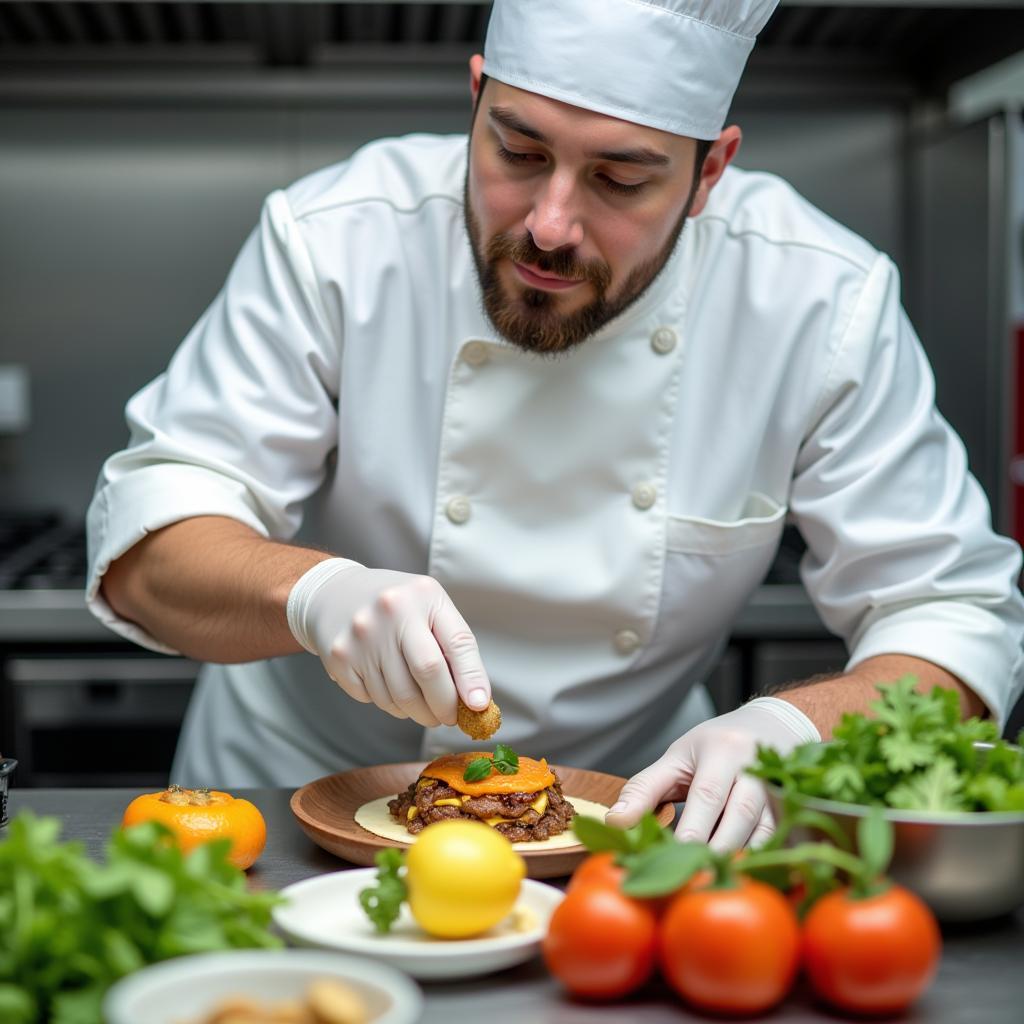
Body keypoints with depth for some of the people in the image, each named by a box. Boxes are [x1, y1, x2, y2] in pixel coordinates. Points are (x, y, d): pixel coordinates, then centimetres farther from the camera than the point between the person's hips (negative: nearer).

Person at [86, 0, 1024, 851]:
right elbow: (146, 544, -16)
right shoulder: (338, 240, -17)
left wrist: (789, 730, -33)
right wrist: (313, 590, -39)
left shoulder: (825, 300, -16)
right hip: (307, 798, -1)